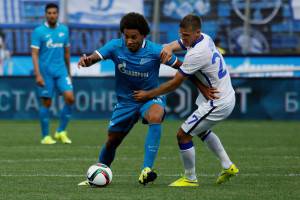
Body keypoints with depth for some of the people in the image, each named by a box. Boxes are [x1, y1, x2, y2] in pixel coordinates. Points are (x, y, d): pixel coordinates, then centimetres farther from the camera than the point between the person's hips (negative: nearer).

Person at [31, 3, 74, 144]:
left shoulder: (64, 30, 9)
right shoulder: (39, 31, -4)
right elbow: (35, 54, -8)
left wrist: (69, 73, 18)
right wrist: (37, 75, -17)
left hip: (61, 71, 4)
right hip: (45, 72, -4)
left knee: (70, 98, -11)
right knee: (46, 103, 0)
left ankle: (61, 131, 3)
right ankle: (45, 136, 10)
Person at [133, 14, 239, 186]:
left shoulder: (196, 54, -27)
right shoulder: (205, 38, 1)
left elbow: (175, 84, -20)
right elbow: (174, 45, 7)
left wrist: (148, 94, -11)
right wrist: (168, 49, -20)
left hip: (218, 104, -10)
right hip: (228, 96, 10)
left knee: (183, 134, -4)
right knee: (201, 130, 32)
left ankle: (190, 179, 10)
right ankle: (228, 167, 35)